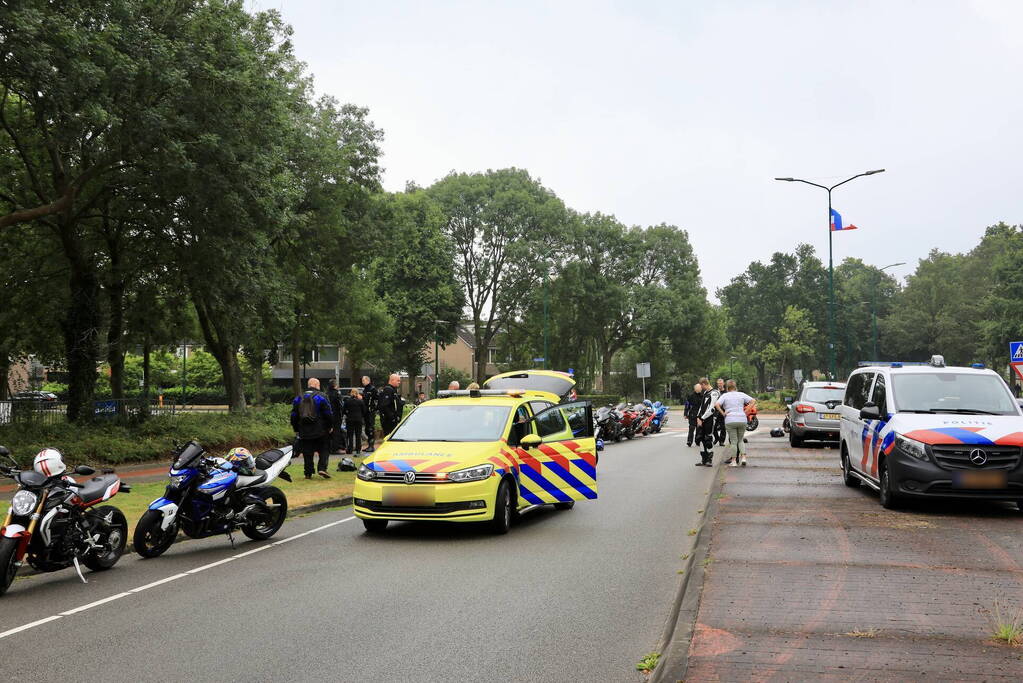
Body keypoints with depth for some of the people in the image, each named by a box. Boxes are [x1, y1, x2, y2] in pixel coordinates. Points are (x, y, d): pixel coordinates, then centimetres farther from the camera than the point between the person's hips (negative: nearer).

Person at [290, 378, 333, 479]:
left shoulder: (299, 398, 9)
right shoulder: (321, 397, -5)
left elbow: (294, 416, 11)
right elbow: (328, 414, -8)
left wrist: (296, 430, 18)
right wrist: (330, 427, 4)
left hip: (304, 432, 4)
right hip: (321, 432, -4)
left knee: (307, 453, 9)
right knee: (324, 450, 6)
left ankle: (308, 473, 10)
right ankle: (322, 469, -9)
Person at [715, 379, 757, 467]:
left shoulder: (724, 395, 1)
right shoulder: (741, 394, 9)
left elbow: (716, 405, -13)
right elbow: (753, 401, 6)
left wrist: (723, 413, -5)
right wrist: (746, 411, 5)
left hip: (730, 421, -2)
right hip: (742, 420, 3)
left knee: (733, 441, 3)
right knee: (740, 440, 17)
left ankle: (734, 461, 5)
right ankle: (743, 457, 3)